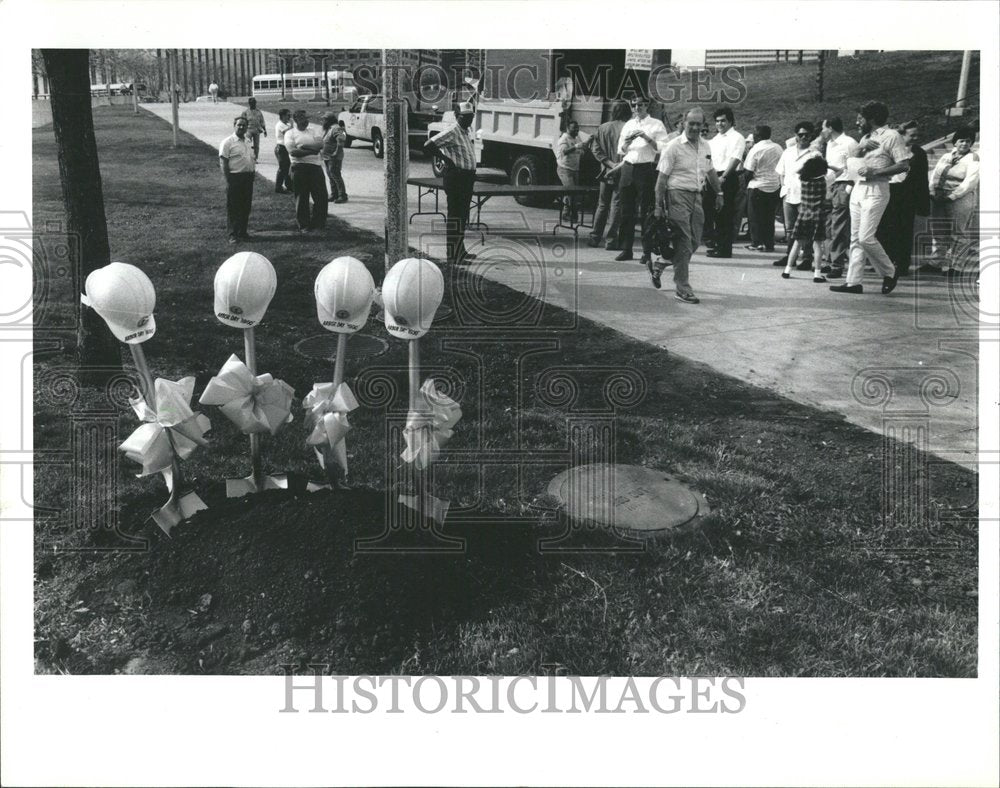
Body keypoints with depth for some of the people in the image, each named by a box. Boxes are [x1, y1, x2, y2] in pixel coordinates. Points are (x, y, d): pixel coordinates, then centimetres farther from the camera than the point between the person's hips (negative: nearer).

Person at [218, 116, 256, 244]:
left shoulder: (248, 142, 15)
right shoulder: (228, 142, -8)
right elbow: (223, 162, -11)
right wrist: (227, 179, -16)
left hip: (248, 177, 7)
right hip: (235, 177, -7)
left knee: (246, 206, 11)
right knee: (233, 208, -3)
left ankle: (242, 232, 21)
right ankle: (233, 234, -1)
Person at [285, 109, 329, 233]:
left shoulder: (313, 131, 14)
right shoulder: (290, 133, 3)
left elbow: (320, 144, -3)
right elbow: (292, 151, -11)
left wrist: (304, 146, -14)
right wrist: (312, 150, -13)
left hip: (316, 166, 3)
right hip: (299, 167, -3)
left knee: (321, 196, 0)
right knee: (301, 198, 2)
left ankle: (317, 223, 13)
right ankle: (303, 225, 11)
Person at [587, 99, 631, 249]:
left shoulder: (602, 128, 5)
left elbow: (596, 149, -1)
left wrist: (609, 163, -6)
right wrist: (618, 165, -9)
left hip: (606, 172, 4)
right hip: (621, 173, -4)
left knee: (602, 205, 15)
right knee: (616, 205, 0)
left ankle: (594, 238, 18)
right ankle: (611, 240, -1)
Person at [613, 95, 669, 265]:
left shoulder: (656, 125, 3)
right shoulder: (628, 125, 17)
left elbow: (663, 148, -7)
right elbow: (621, 150, 15)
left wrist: (647, 138, -17)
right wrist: (628, 140, -5)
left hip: (646, 170, -5)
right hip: (628, 168, 5)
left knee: (646, 213, -4)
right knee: (627, 211, 5)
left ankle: (647, 252, 0)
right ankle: (626, 249, 11)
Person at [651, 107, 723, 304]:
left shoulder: (705, 146, 13)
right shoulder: (673, 146, -7)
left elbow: (710, 171, 27)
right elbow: (662, 178, -9)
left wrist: (719, 192, 28)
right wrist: (659, 205, -13)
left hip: (696, 197, 7)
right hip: (678, 195, -7)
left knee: (694, 241, 8)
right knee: (683, 242, -8)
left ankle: (658, 266, 27)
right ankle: (682, 288, -1)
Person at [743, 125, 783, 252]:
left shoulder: (755, 150, -12)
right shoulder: (778, 148, 4)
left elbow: (749, 172, -14)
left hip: (758, 186, -5)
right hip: (775, 186, 5)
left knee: (755, 216, 5)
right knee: (769, 217, 11)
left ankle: (757, 243, 3)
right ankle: (769, 244, 12)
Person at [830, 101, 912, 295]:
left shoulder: (891, 135, -5)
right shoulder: (866, 137, 20)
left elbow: (904, 165, -12)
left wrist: (875, 172, -18)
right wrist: (861, 147, -3)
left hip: (876, 190, -8)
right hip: (858, 189, 8)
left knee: (866, 237, -13)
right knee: (856, 238, 5)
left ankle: (889, 272, 6)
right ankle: (853, 282, 6)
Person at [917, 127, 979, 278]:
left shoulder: (973, 159, 1)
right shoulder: (945, 157, 19)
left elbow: (970, 182, -10)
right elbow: (934, 176, 17)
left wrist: (952, 196, -17)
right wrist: (932, 193, -1)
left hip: (960, 201, -6)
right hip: (939, 200, 6)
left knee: (957, 234, -5)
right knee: (938, 233, 5)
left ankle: (955, 267, -2)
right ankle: (936, 263, 9)